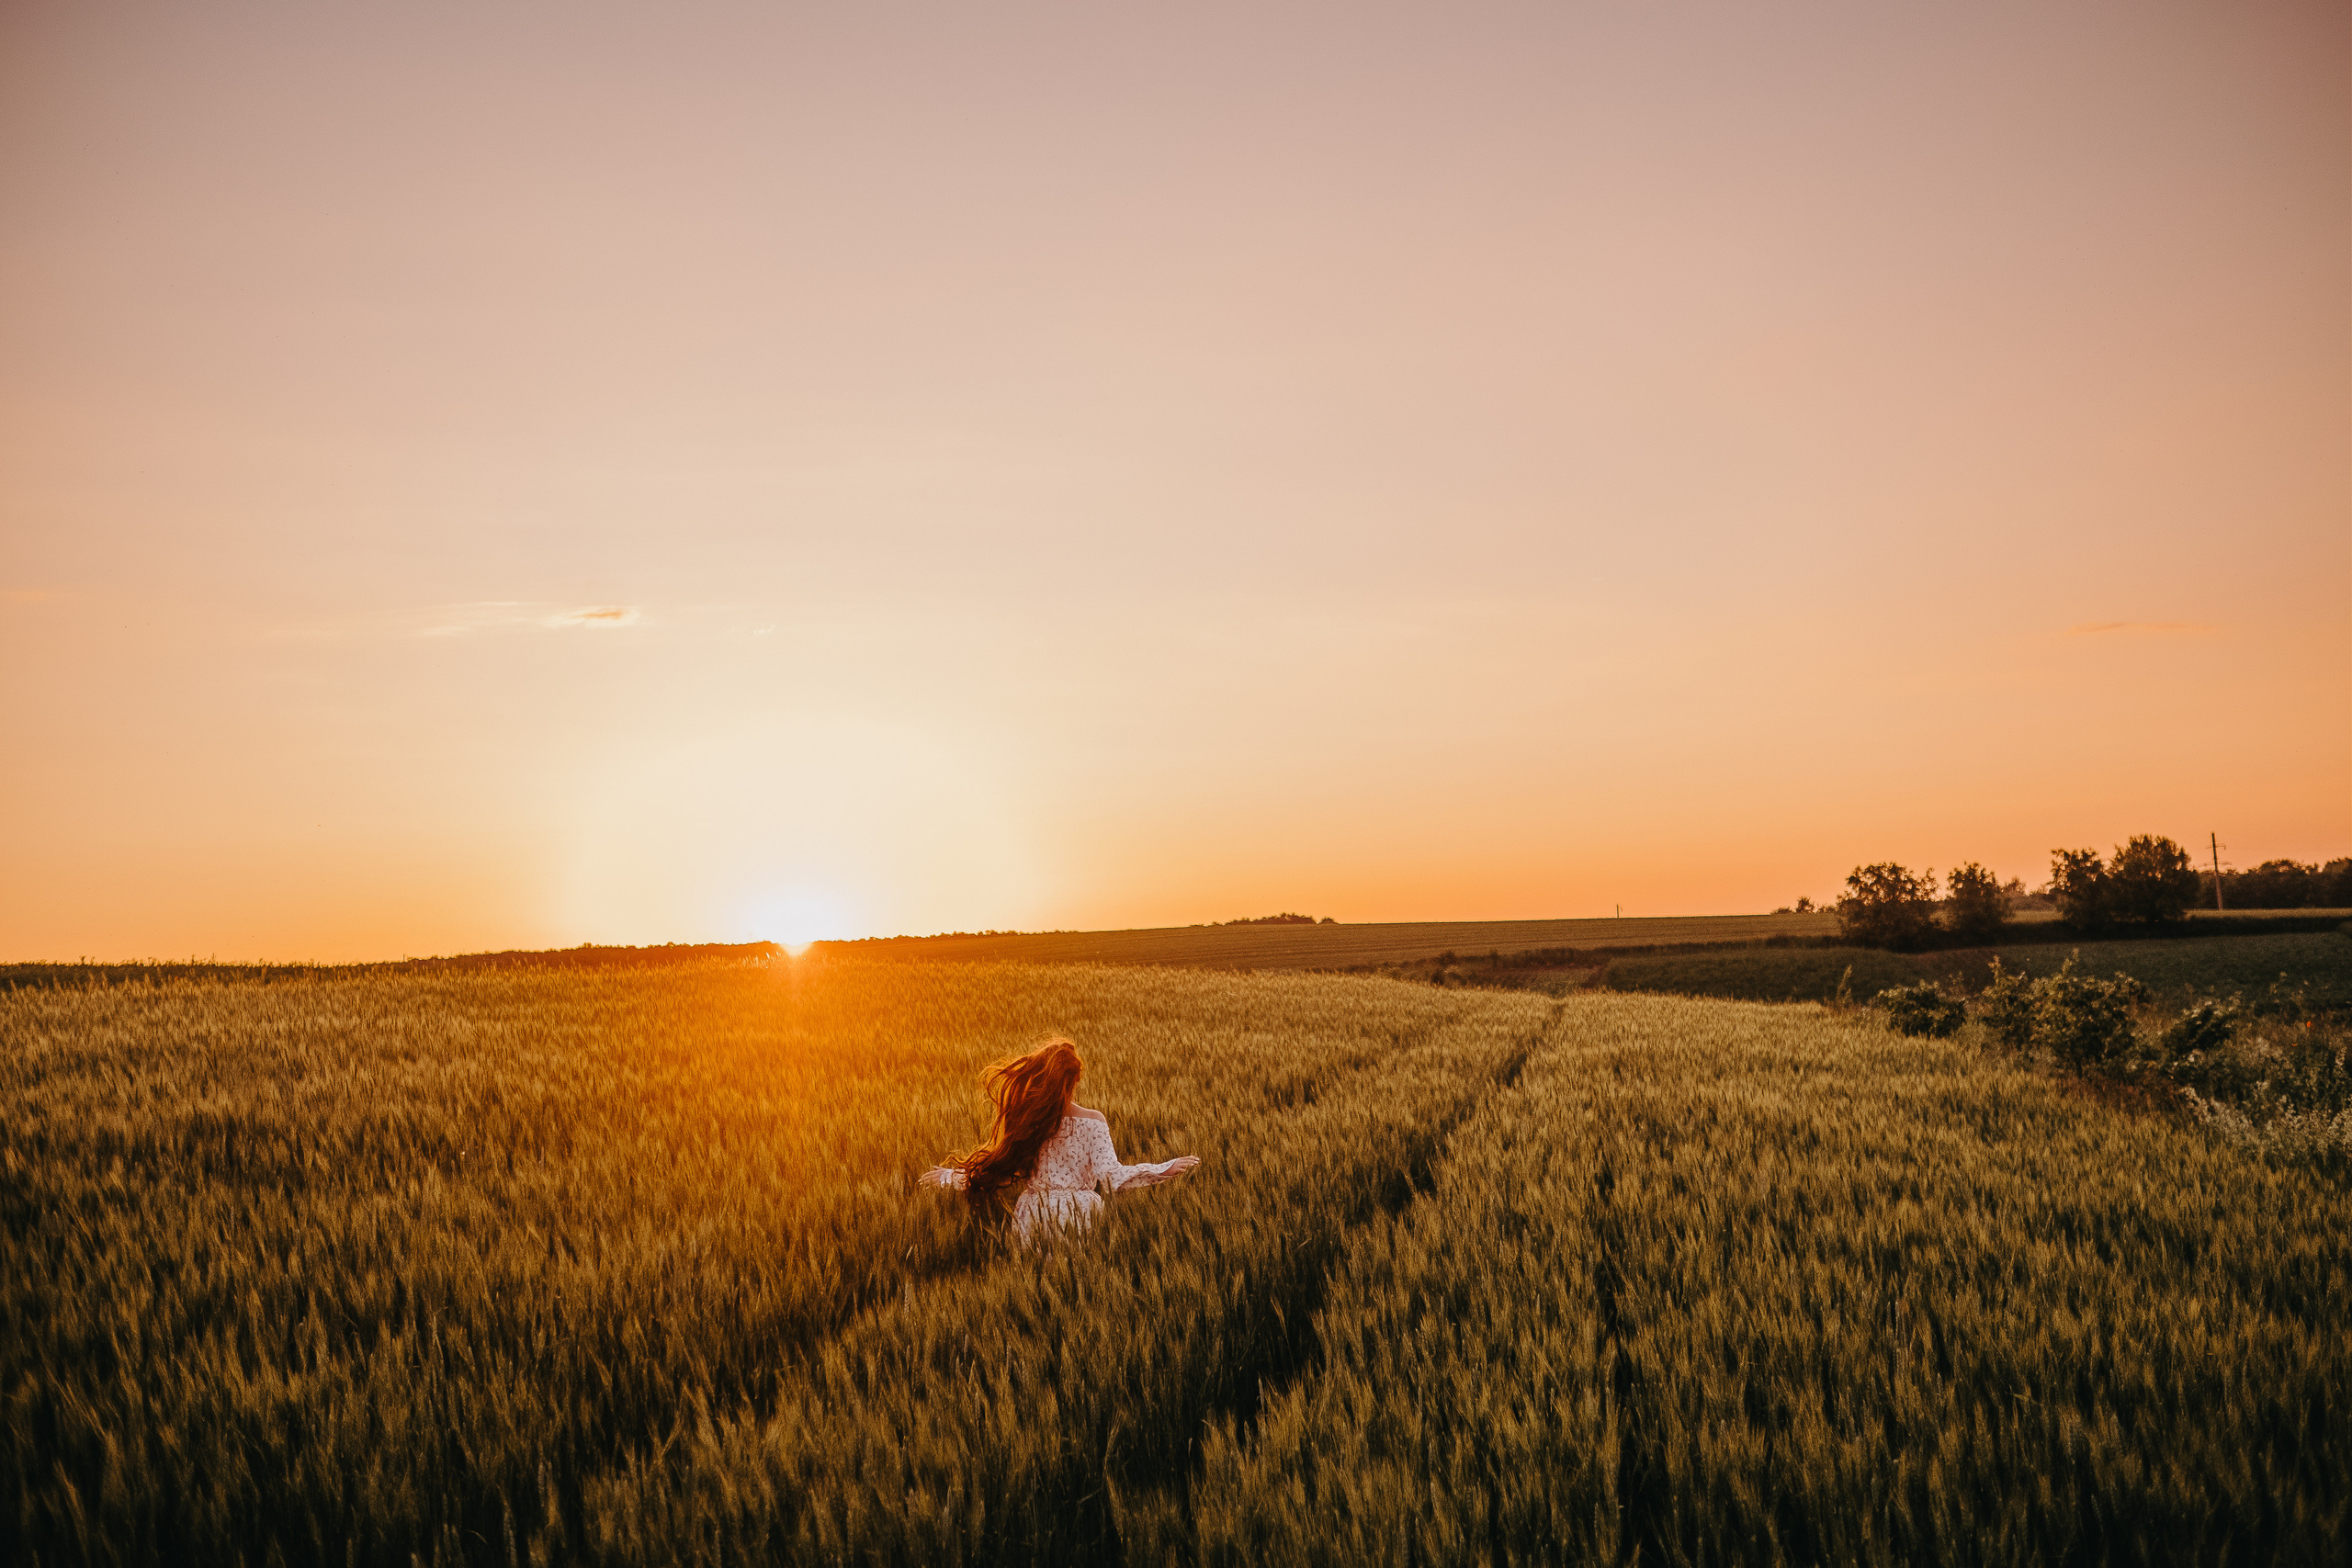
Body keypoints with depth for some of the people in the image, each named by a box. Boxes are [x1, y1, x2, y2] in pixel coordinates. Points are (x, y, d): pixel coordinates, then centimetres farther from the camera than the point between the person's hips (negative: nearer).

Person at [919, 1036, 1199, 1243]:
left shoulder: (1026, 1123, -5)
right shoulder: (1093, 1122, -9)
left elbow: (997, 1171, 1)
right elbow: (1110, 1174, -16)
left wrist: (946, 1176, 16)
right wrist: (1165, 1170, -13)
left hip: (1031, 1220, 1)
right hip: (1078, 1220, -1)